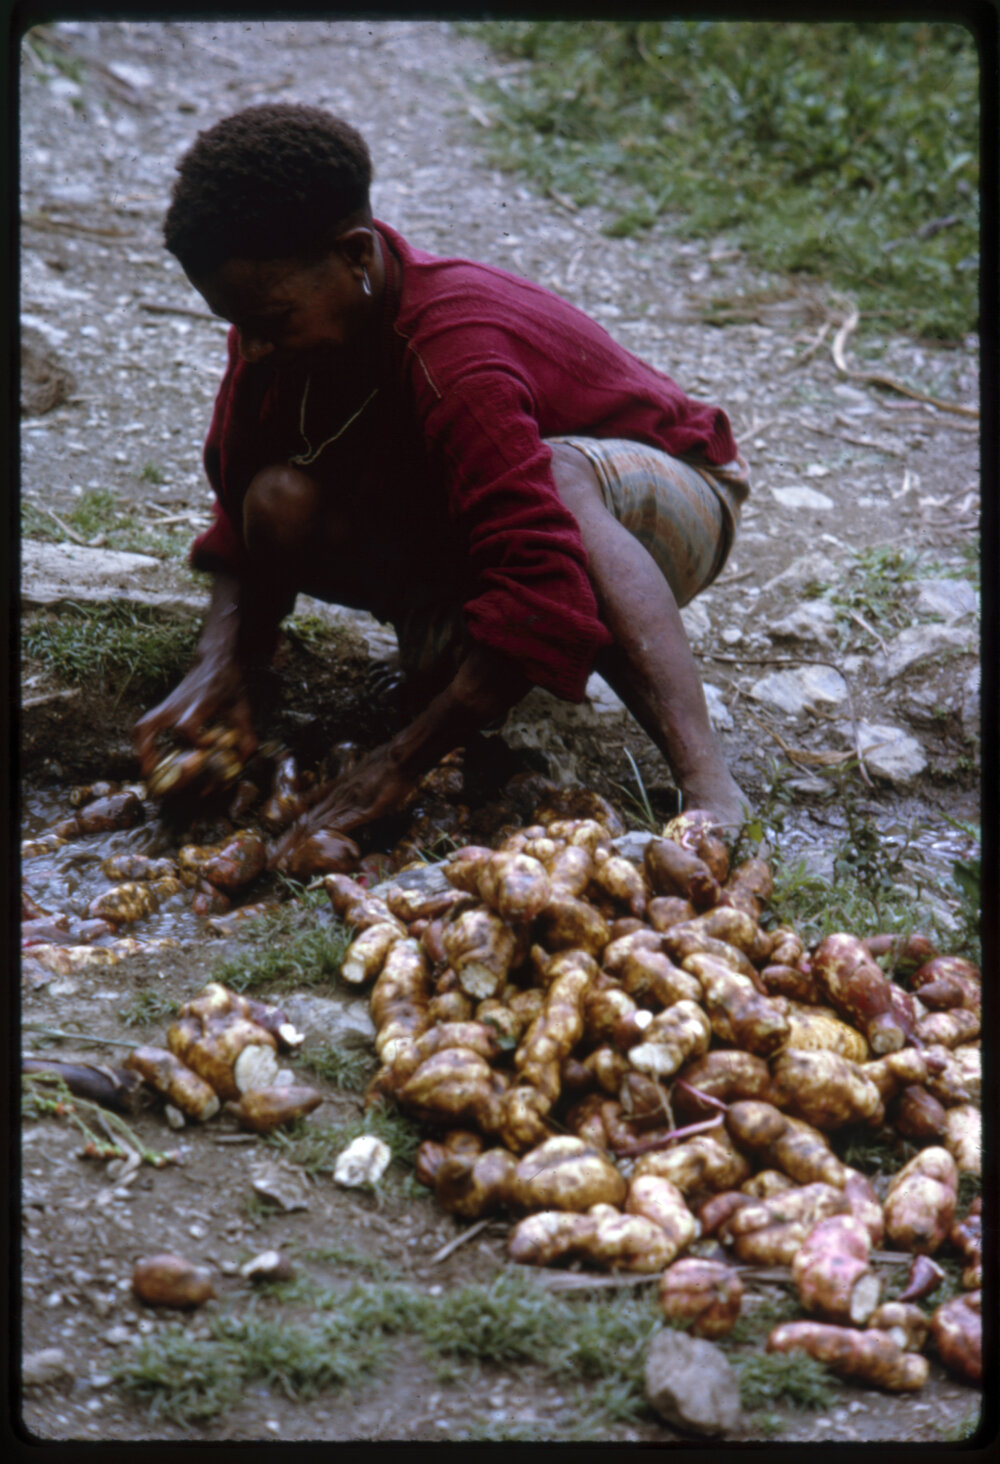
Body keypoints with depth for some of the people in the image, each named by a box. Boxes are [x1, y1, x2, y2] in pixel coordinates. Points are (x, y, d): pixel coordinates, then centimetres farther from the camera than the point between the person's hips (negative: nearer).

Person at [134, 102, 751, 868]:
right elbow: (243, 504, -3)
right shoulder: (285, 321, -12)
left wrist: (397, 765, -43)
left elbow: (542, 587, -44)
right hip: (466, 534, 6)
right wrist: (219, 665, -22)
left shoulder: (452, 351, -36)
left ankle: (710, 789, -53)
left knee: (559, 479, -45)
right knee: (283, 504, -22)